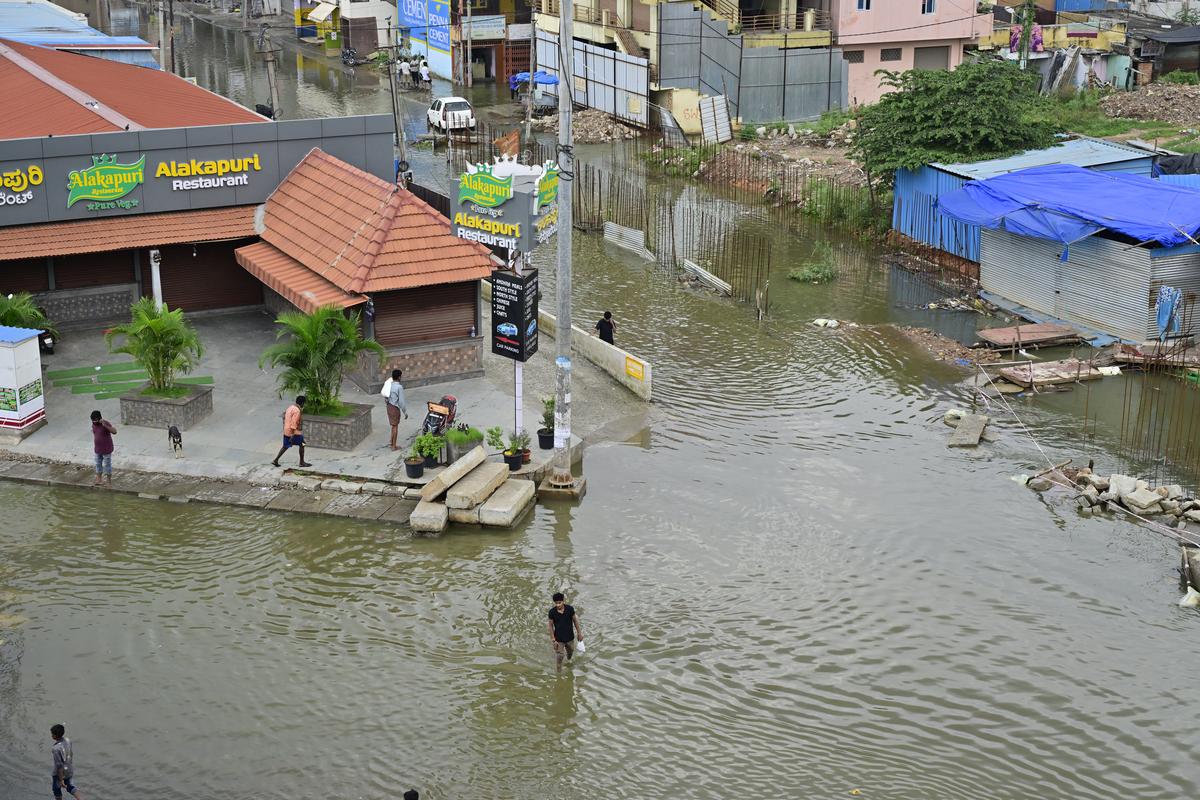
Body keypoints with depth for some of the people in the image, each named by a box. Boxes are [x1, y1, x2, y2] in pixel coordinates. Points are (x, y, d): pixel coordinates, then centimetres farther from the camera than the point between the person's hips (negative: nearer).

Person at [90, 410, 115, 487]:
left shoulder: (106, 423, -21)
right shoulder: (94, 425, 0)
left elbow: (114, 431, -35)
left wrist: (105, 425, -45)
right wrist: (94, 445, 18)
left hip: (106, 449, -7)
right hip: (97, 449, 7)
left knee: (107, 465, 4)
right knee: (98, 464, 16)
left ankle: (109, 481, 16)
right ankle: (99, 480, 30)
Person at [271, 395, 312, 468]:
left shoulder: (291, 407, 10)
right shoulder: (297, 411, -20)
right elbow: (294, 423, -24)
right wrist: (292, 435, -24)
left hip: (286, 431, 9)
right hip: (294, 432, -9)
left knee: (285, 446, 17)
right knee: (301, 444, 6)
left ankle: (275, 461, 14)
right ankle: (302, 462, 13)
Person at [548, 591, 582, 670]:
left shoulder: (570, 609, -17)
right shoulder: (552, 612, -19)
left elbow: (575, 621, -3)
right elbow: (550, 626, -10)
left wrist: (579, 633, 4)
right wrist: (553, 640, -10)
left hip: (570, 637, 3)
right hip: (559, 639, -2)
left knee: (570, 652, 26)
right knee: (559, 657, 0)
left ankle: (569, 661, 57)